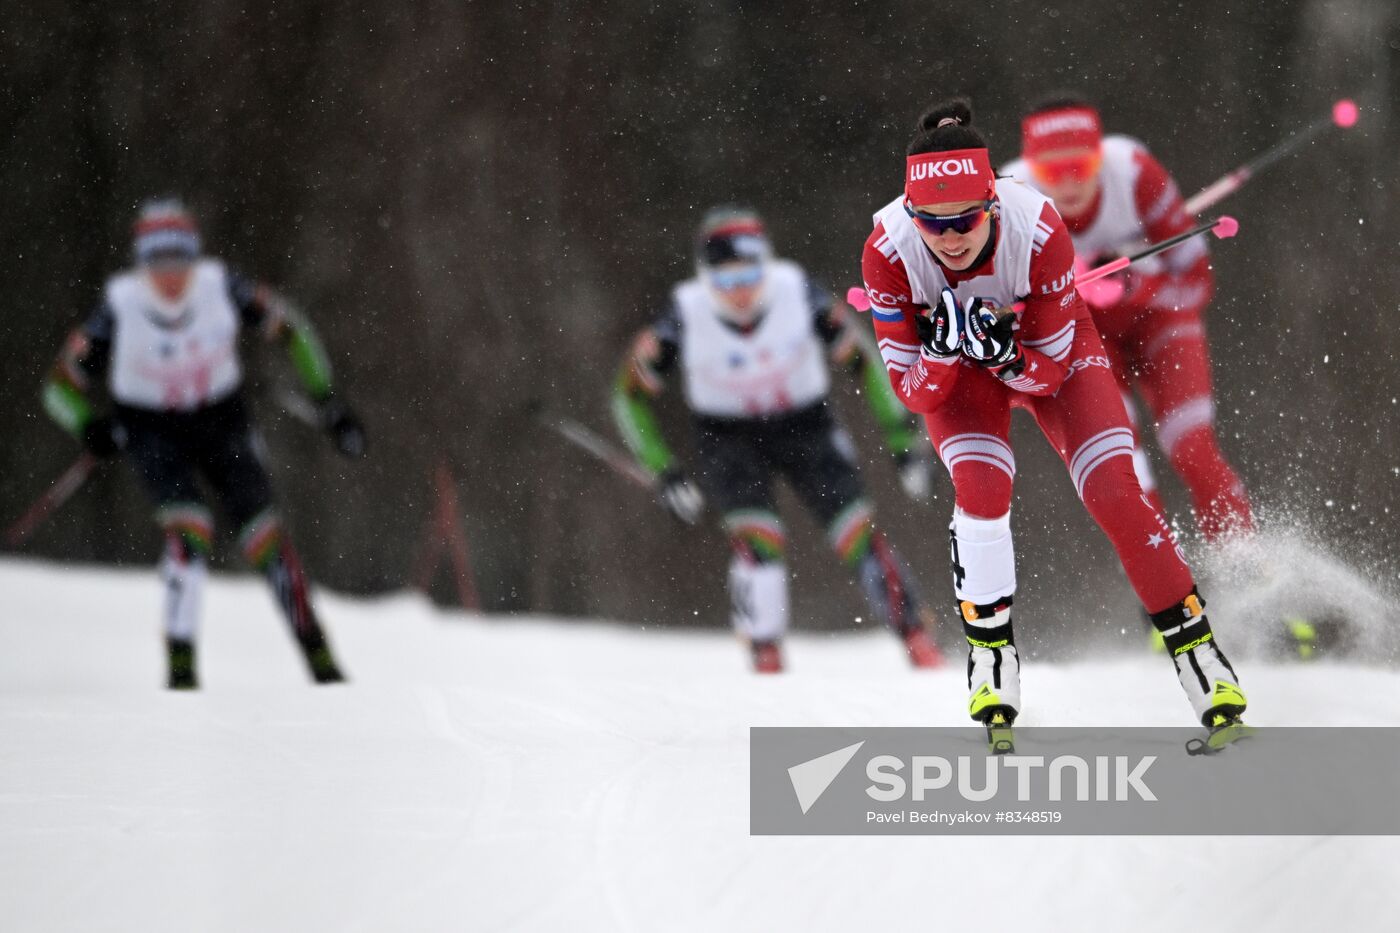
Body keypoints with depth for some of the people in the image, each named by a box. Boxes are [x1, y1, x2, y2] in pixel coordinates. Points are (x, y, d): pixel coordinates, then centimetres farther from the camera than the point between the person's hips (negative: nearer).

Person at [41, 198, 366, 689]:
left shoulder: (220, 287, -21)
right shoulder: (119, 307, -23)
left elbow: (288, 326, -4)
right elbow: (62, 383, -11)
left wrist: (325, 398, -6)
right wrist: (88, 426, -31)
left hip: (221, 418, 2)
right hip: (152, 431, -2)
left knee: (262, 532, -6)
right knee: (189, 527, -23)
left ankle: (316, 650, 8)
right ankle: (181, 659, -14)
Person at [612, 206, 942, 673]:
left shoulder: (797, 292, -24)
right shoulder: (685, 316, -24)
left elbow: (862, 358, -11)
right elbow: (630, 393, -11)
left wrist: (903, 437, -10)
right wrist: (663, 472, -15)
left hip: (806, 427, 1)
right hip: (728, 438, -1)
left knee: (858, 533, -11)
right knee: (758, 538, -22)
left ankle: (920, 646, 1)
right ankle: (767, 665, -10)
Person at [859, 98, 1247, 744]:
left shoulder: (1037, 229, -35)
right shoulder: (888, 250, -32)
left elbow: (1050, 371, -22)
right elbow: (912, 390, -24)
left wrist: (1007, 358, -43)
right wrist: (946, 350, -44)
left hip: (1045, 344, 0)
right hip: (946, 365, 0)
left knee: (1115, 494, -14)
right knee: (981, 490, -24)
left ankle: (1195, 644, -2)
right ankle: (992, 657, -7)